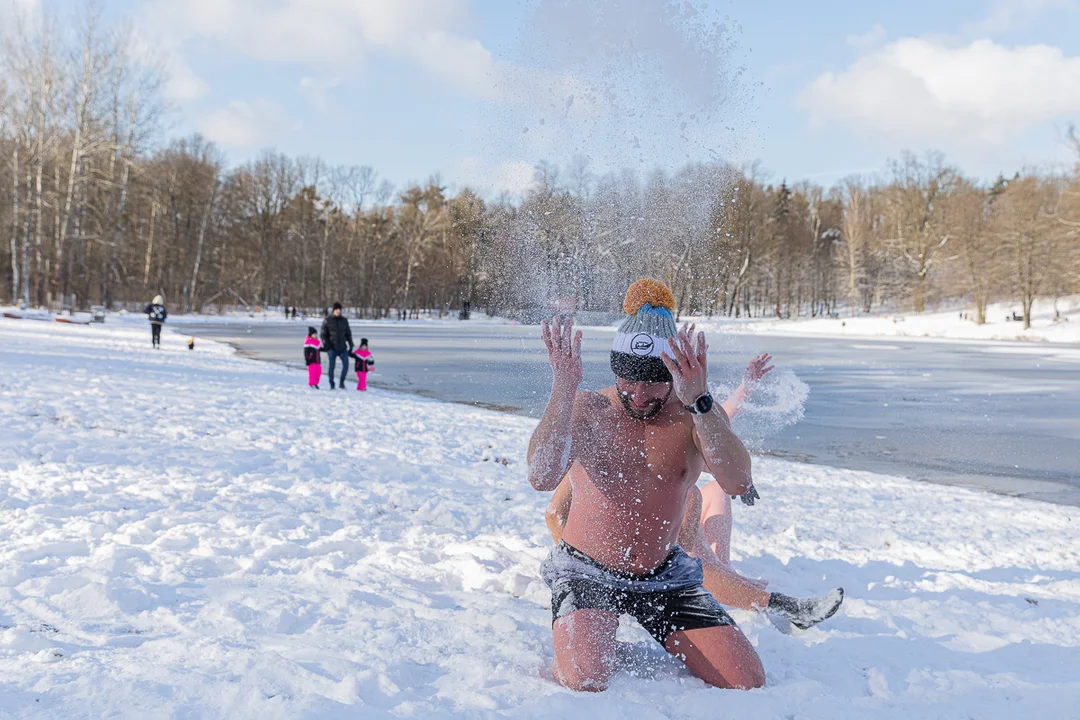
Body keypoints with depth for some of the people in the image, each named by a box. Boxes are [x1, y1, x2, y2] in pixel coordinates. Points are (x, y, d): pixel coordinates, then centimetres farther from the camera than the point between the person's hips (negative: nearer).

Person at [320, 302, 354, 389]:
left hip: (343, 347, 2)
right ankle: (332, 384, 10)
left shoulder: (344, 320, 9)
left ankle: (342, 382, 6)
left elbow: (348, 334, 16)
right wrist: (326, 346, -10)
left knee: (346, 364, -11)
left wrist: (351, 345, 11)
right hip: (332, 348, -2)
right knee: (332, 366, -4)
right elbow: (323, 334, 1)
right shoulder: (327, 320, 0)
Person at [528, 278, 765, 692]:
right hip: (586, 573, -3)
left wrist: (698, 402, -37)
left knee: (747, 684, -5)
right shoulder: (586, 409, -10)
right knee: (584, 683, -29)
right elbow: (542, 479, -28)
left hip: (665, 576, 3)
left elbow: (738, 484, -26)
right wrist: (564, 389, -36)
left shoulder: (696, 415, -7)